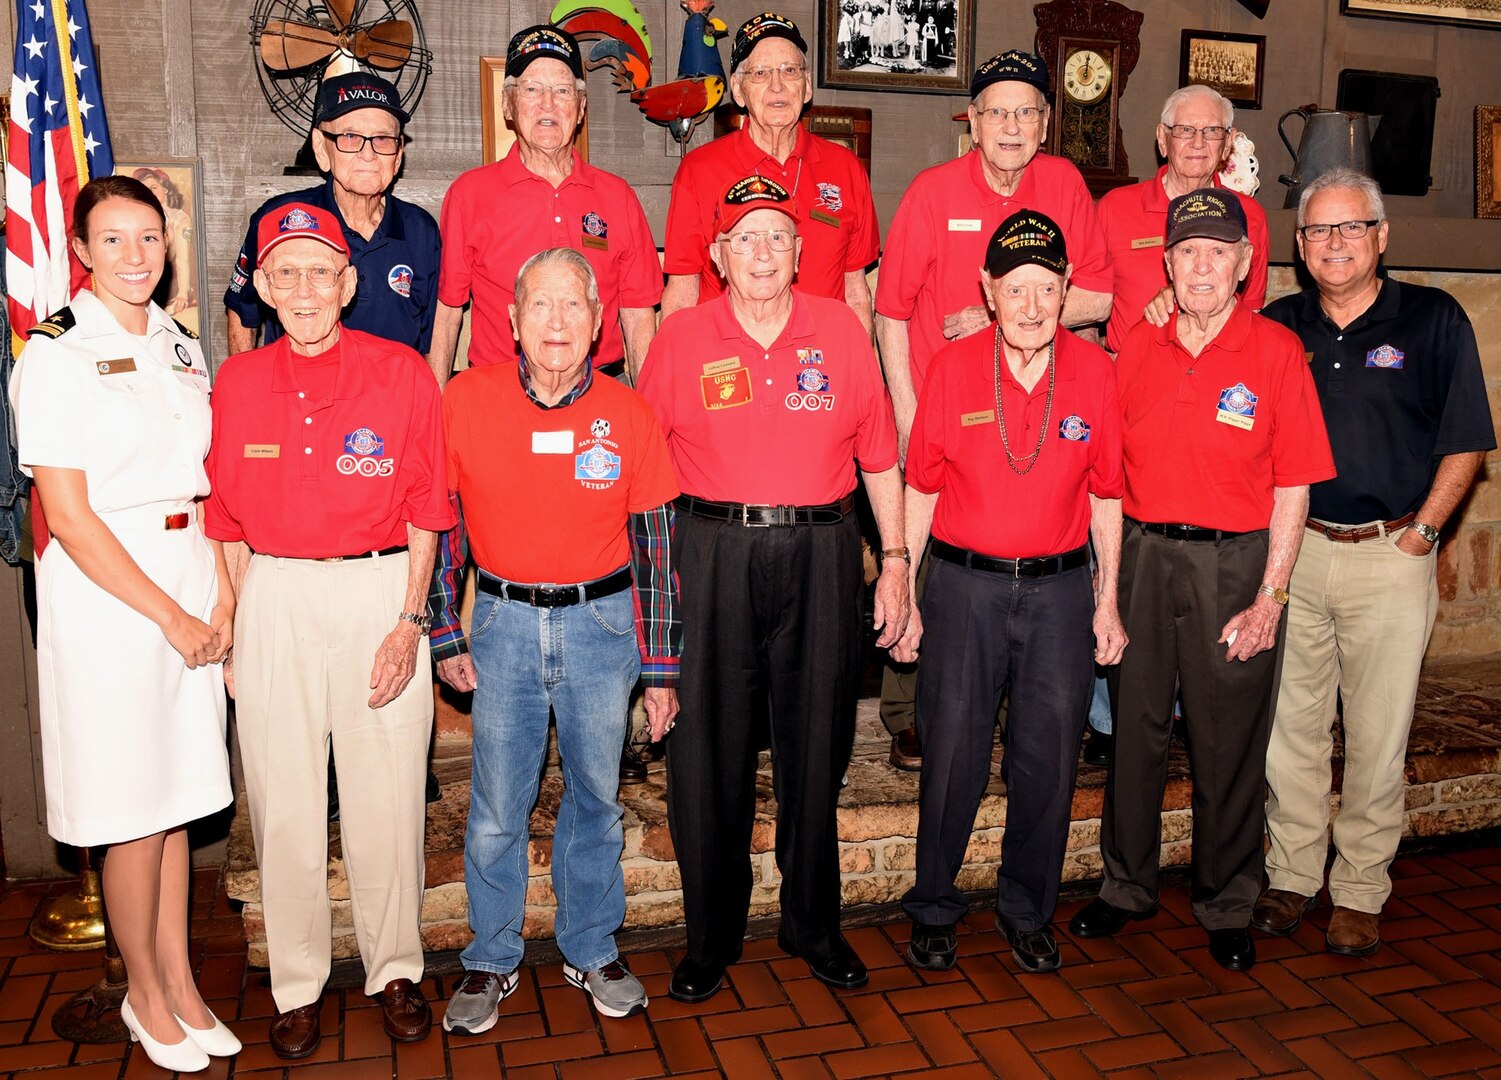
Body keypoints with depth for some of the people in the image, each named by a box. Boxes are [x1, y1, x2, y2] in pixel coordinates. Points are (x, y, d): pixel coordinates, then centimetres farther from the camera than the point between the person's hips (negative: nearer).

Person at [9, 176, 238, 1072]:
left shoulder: (183, 349, 11)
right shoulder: (57, 354, -7)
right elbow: (69, 516, -11)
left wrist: (222, 595, 0)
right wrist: (169, 616, -11)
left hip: (190, 581, 6)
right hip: (104, 589, -5)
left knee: (178, 798, 13)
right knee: (133, 810, 4)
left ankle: (181, 983, 27)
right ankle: (145, 995, 23)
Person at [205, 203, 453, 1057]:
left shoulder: (402, 374, -2)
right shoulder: (238, 383, 5)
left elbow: (425, 511, -1)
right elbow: (229, 521, 8)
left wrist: (409, 621, -7)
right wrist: (232, 632, 5)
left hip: (380, 593, -2)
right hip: (274, 602, 2)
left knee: (387, 794, 5)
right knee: (284, 800, 7)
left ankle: (396, 970, 26)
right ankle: (298, 984, 26)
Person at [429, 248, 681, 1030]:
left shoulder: (629, 415, -5)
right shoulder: (465, 400, -5)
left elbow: (655, 546, -1)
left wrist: (661, 671, -1)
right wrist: (445, 635, 2)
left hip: (601, 622, 0)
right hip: (504, 621, 0)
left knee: (596, 795, 12)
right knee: (496, 808, 7)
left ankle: (592, 949, 32)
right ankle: (491, 960, 27)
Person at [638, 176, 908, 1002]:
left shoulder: (841, 329, 5)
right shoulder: (681, 337, 3)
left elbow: (878, 454, 7)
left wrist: (895, 559, 4)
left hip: (820, 553, 1)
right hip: (711, 553, -1)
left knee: (816, 743, 10)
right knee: (708, 748, 4)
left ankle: (814, 925, 29)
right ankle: (710, 935, 22)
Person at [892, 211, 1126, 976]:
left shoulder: (1093, 371, -1)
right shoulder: (952, 368, -4)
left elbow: (1106, 493, 6)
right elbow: (920, 488, 2)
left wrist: (1107, 599, 6)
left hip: (1059, 588, 2)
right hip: (963, 584, -1)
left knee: (1050, 759, 8)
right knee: (951, 754, 5)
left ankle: (1027, 909, 28)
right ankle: (933, 908, 24)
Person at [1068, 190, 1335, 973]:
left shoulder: (1276, 351, -4)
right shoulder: (1137, 349, 5)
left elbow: (1293, 486, -5)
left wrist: (1270, 597, -9)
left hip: (1235, 562, -3)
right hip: (1143, 556, 3)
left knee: (1228, 745, 6)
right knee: (1135, 728, 11)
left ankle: (1227, 908, 25)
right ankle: (1128, 886, 28)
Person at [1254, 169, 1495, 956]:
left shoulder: (1434, 320, 1)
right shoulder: (1277, 327, 8)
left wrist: (1421, 532, -4)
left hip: (1389, 557, -2)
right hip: (1292, 551, 3)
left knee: (1377, 735, 5)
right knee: (1289, 726, 8)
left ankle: (1359, 895, 18)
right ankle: (1291, 877, 22)